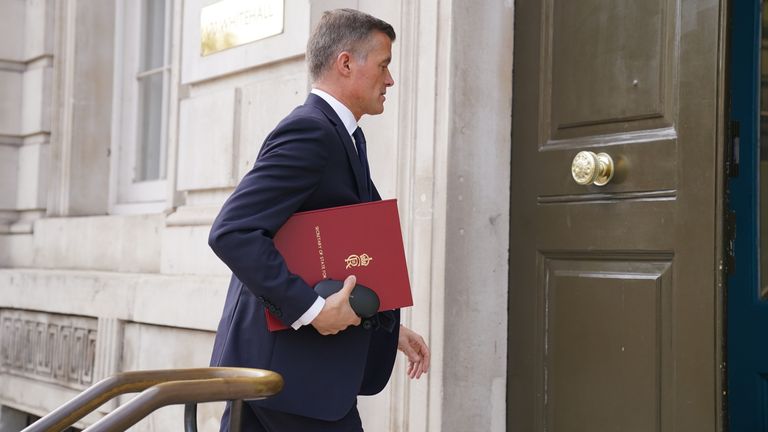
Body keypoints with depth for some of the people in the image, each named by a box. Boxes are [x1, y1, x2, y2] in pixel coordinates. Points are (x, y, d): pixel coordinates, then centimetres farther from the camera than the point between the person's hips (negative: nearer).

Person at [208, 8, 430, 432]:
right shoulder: (309, 131, -16)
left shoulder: (341, 137, 17)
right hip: (292, 364, -10)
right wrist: (311, 309, -26)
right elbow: (231, 232, -25)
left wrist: (389, 326, 17)